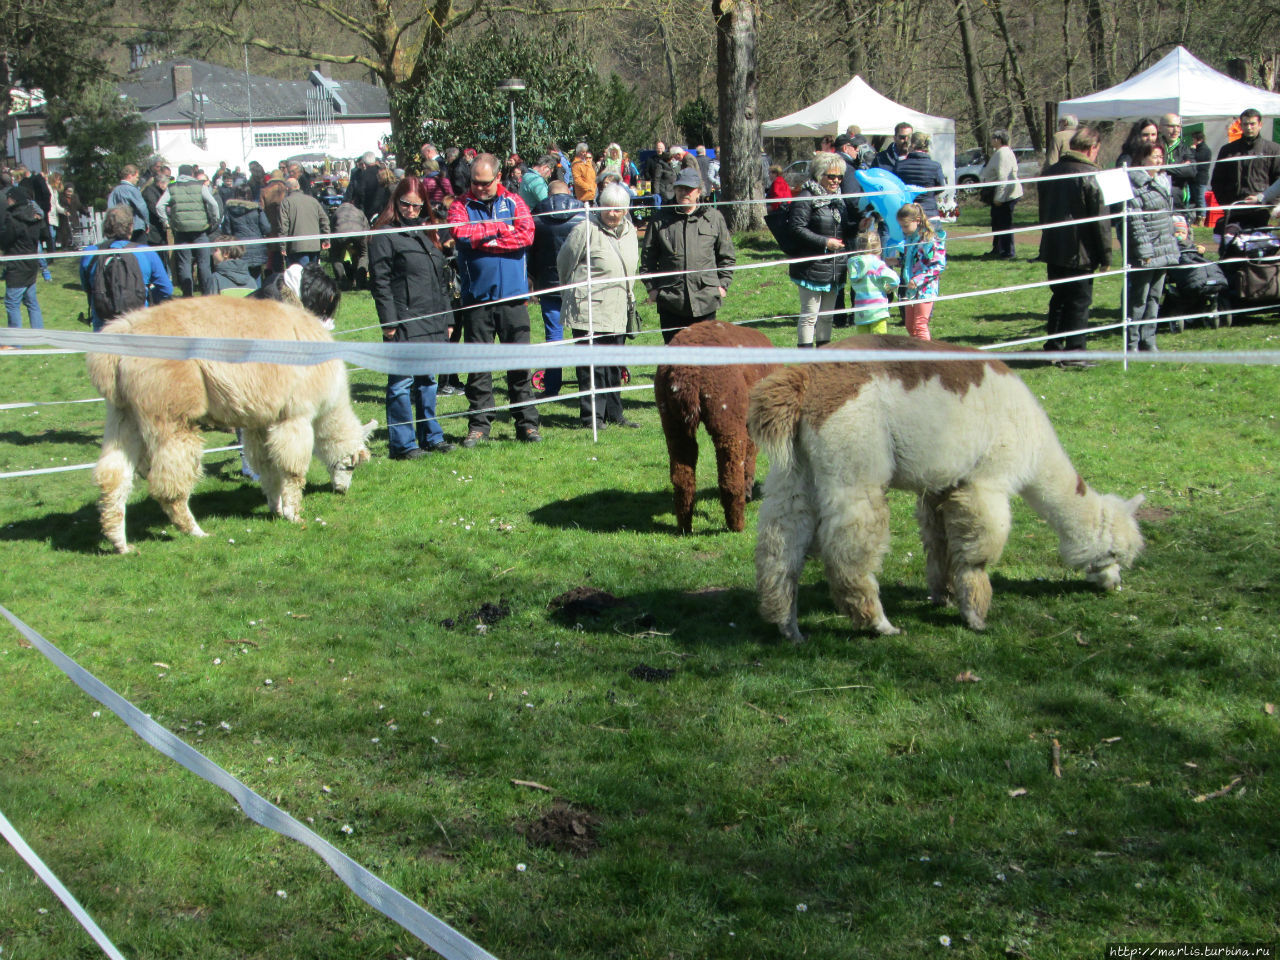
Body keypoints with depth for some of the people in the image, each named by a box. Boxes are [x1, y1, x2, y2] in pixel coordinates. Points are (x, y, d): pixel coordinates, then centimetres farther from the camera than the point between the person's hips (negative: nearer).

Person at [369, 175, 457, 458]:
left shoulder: (429, 233, 17)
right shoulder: (385, 235, -4)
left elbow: (442, 280, 20)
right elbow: (380, 282, -9)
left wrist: (447, 318, 17)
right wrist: (388, 321, -15)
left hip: (432, 321, 7)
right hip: (404, 322, -7)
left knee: (428, 380, 14)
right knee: (402, 381, -4)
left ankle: (431, 437, 22)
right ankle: (402, 443, -1)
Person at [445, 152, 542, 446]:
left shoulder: (512, 201, 7)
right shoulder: (462, 205, 5)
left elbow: (526, 234, -9)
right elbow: (461, 233, -15)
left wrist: (482, 241, -10)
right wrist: (500, 227, -8)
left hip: (512, 295, 0)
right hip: (476, 297, 0)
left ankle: (527, 422, 9)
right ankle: (479, 425, 10)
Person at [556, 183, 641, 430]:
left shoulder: (630, 231, 11)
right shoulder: (586, 229, -11)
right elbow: (564, 263, -2)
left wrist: (630, 301, 21)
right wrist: (576, 291, 10)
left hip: (618, 313, 7)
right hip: (590, 311, -7)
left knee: (614, 365, 12)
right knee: (592, 365, -6)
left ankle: (613, 414, 21)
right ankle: (591, 416, 0)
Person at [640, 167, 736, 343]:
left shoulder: (714, 218, 7)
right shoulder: (661, 219, 6)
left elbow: (727, 256, 13)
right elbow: (648, 256, 11)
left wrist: (723, 284, 5)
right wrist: (651, 287, 4)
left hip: (705, 299, 0)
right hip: (670, 300, 0)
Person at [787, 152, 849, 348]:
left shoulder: (838, 200, 16)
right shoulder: (806, 198, -11)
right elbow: (797, 228, -19)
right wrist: (825, 242, -20)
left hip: (835, 269, 8)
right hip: (812, 268, -8)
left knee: (827, 315, 13)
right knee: (810, 315, -5)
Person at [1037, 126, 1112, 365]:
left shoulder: (1050, 173, 8)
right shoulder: (1091, 177, -14)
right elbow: (1101, 220, -13)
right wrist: (1105, 255, -7)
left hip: (1052, 249, 6)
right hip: (1080, 253, -6)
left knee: (1059, 297, 18)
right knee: (1080, 301, 0)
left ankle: (1053, 344, 22)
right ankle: (1074, 352, 0)